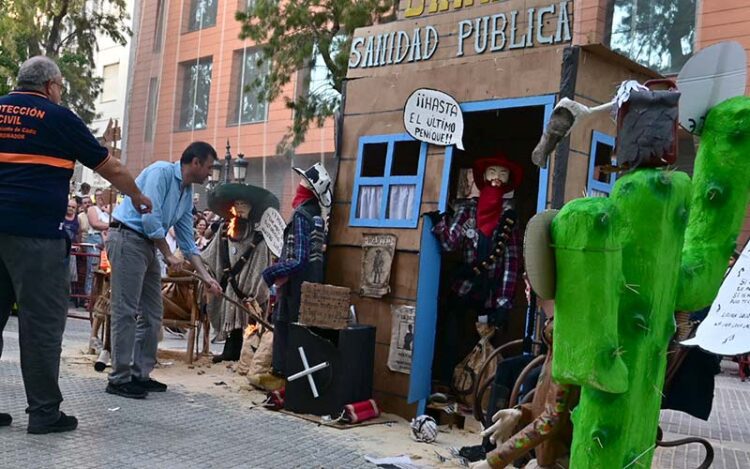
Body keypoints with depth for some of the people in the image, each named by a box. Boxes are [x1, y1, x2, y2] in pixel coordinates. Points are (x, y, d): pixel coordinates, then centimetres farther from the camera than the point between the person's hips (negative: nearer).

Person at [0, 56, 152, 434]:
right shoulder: (58, 117, 0)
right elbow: (110, 168, 7)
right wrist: (138, 197, 22)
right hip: (35, 230, -6)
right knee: (43, 319, -1)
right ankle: (44, 411, 2)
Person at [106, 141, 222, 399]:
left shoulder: (187, 195, 15)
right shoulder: (161, 172, -11)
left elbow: (187, 241, 17)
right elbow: (149, 217, -19)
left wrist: (206, 277, 11)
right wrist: (168, 255, -10)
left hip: (148, 246, 10)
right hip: (127, 239, -10)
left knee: (152, 314, 9)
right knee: (126, 311, -10)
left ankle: (140, 374, 15)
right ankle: (119, 378, -6)